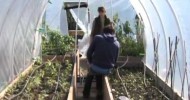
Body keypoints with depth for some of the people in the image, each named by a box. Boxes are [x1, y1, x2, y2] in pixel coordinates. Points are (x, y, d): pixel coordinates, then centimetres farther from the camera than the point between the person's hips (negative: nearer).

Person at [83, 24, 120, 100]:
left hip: (95, 67, -2)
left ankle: (86, 94, 38)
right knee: (99, 75, 36)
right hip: (108, 70, 2)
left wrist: (91, 63, 17)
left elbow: (89, 53, 1)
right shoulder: (117, 44, 5)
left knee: (90, 75, 33)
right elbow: (115, 60, 10)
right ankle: (99, 94, 34)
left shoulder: (97, 38, -2)